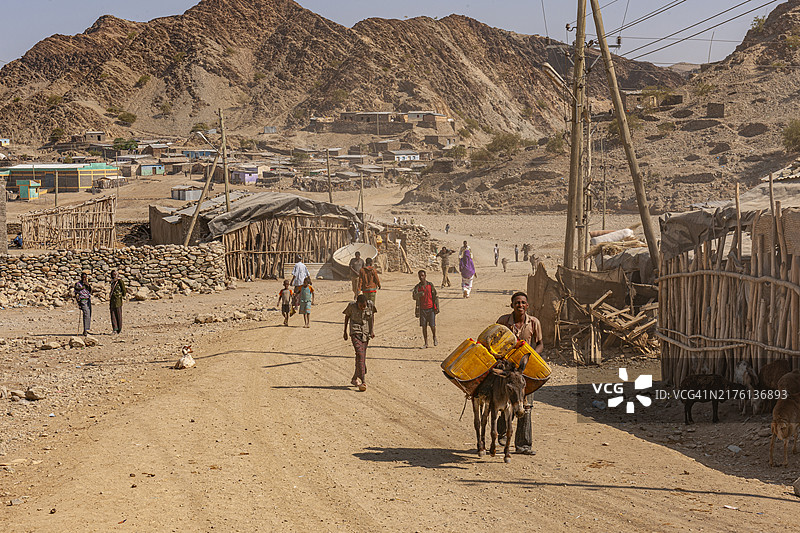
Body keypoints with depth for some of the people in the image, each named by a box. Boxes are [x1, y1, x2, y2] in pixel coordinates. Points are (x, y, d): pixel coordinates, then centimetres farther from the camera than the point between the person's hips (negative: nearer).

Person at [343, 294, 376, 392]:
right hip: (355, 332, -3)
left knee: (362, 356, 7)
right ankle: (363, 382, -23)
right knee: (359, 354, -18)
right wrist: (345, 332, 10)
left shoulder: (370, 305, -7)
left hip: (366, 332, 3)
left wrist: (372, 330, -1)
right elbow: (347, 317, 5)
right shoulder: (352, 306, -11)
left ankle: (354, 379, 25)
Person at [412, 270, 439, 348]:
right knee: (424, 326, 2)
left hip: (431, 308, -1)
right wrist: (419, 294, -30)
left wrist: (437, 307, -3)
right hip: (422, 309, 1)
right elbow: (414, 297, -9)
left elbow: (436, 297, 3)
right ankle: (426, 343, 9)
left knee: (432, 325, -5)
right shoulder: (417, 287, 3)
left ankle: (434, 338, 24)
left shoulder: (430, 285, 0)